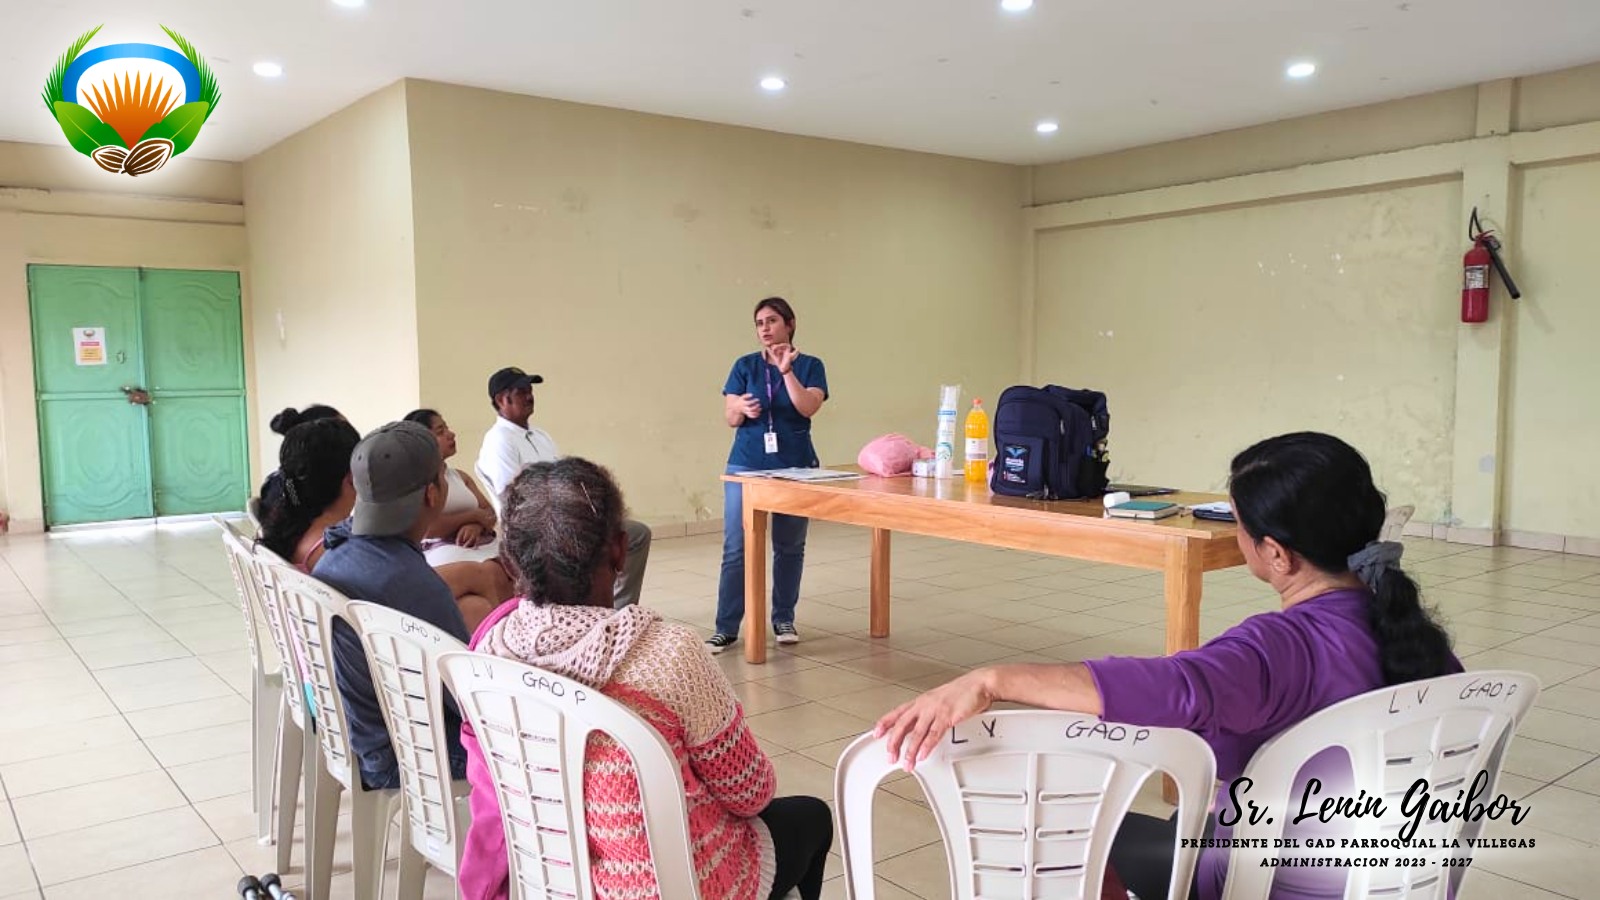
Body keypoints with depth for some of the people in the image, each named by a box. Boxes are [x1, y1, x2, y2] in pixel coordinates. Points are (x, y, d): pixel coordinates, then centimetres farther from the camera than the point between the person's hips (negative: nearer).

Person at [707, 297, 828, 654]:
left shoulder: (810, 365, 2)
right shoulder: (745, 366, 5)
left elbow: (808, 407, -14)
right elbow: (729, 418, 3)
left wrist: (787, 370, -22)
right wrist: (742, 409, -19)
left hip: (795, 466, 0)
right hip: (747, 466, 0)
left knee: (789, 547, 8)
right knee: (736, 549, -5)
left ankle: (784, 620, 22)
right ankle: (726, 628, 0)